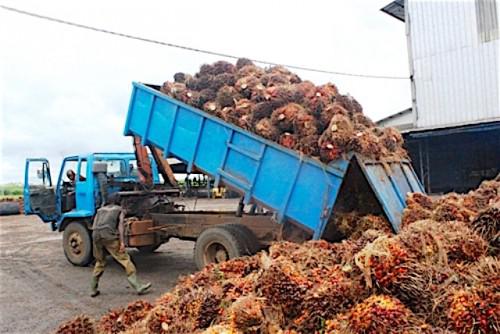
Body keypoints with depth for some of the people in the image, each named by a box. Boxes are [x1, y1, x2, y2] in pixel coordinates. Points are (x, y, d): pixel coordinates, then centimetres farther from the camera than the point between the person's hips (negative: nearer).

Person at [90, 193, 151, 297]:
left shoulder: (100, 210, 28)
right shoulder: (120, 210, 17)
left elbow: (93, 227, 18)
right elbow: (120, 225, 1)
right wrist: (122, 242, -6)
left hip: (96, 235, 5)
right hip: (109, 236, -5)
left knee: (99, 263, 21)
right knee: (125, 260, -3)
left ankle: (93, 290, 23)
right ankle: (138, 287, -7)